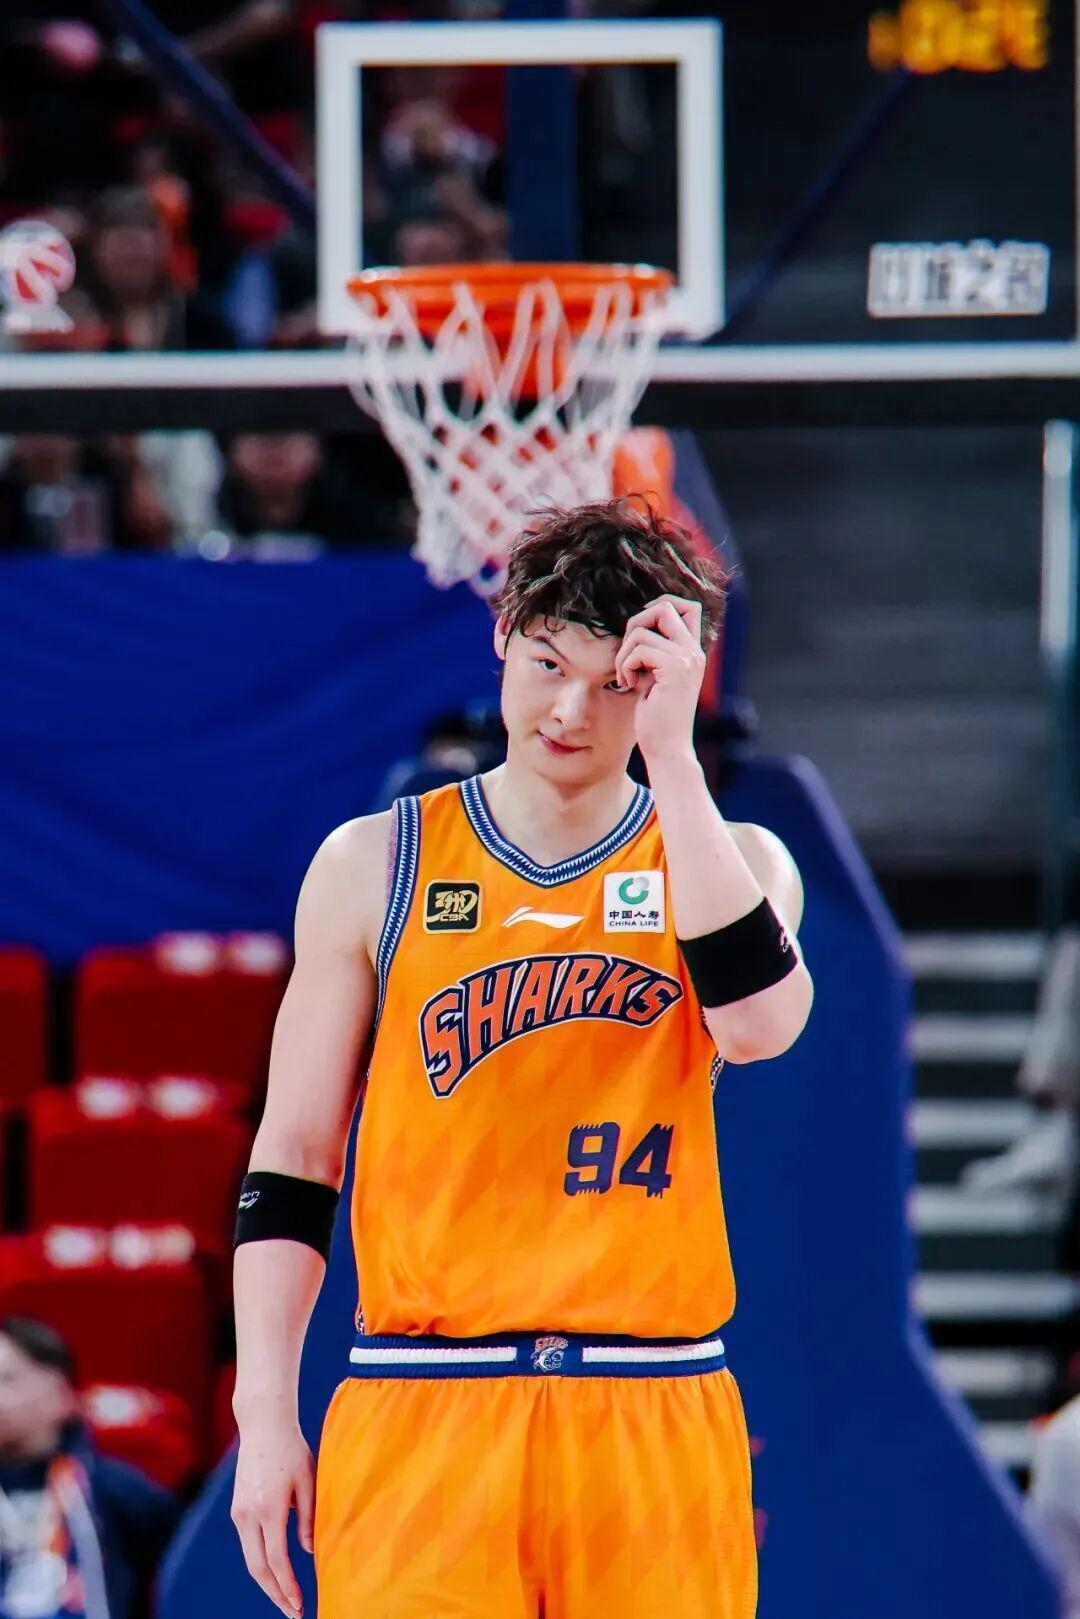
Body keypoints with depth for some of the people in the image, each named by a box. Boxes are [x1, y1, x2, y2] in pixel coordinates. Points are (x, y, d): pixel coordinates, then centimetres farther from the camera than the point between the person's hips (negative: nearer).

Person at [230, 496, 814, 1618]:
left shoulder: (730, 862, 9)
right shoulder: (376, 864, 8)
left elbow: (758, 1022, -15)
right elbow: (290, 1161, 9)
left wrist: (671, 760, -13)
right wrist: (265, 1418, 0)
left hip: (655, 1432, 1)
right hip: (421, 1402, 0)